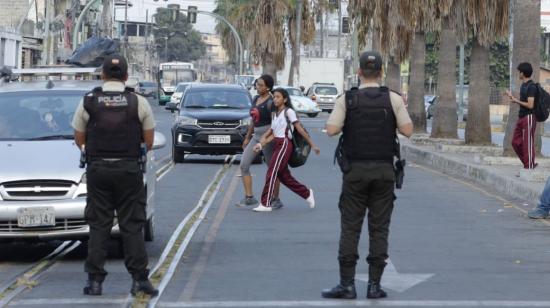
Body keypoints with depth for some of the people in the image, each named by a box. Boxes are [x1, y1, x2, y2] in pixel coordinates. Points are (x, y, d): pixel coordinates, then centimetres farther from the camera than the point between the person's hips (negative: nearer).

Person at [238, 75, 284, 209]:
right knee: (244, 164, -3)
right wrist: (247, 137, 23)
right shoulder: (255, 99, 13)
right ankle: (249, 197, -1)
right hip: (256, 136, 8)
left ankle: (276, 200, 9)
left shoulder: (270, 102, -12)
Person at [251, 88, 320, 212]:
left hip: (284, 144, -8)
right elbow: (273, 134, 12)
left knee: (272, 173, -12)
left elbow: (300, 129, -5)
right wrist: (261, 144, -1)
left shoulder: (288, 111, -4)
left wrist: (312, 145, -5)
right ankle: (307, 193, 24)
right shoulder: (275, 114, 18)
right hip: (277, 145, 8)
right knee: (283, 176, 9)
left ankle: (266, 204, -11)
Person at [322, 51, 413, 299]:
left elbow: (331, 129, -9)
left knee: (350, 227, 3)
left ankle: (347, 284, 1)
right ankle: (374, 285, 3)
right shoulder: (393, 99, -1)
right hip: (384, 170, 1)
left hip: (356, 170, -1)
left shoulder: (347, 99, -2)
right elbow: (407, 130, -4)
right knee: (379, 228, 4)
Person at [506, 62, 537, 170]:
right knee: (516, 142, 11)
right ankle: (530, 164, 20)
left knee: (527, 144, -5)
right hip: (521, 117, 10)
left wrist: (516, 101, -11)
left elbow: (530, 105, -20)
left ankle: (529, 167, 2)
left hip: (529, 118, -10)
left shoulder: (531, 86, -15)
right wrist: (512, 96, 22)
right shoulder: (523, 85, 13)